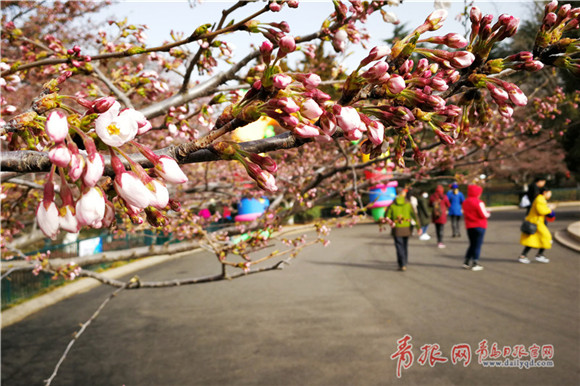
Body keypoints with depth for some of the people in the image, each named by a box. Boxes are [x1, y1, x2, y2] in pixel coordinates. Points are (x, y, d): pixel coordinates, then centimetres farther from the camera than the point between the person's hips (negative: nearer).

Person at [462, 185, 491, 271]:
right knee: (478, 245, 1)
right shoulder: (479, 203, -14)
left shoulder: (465, 202, 7)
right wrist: (488, 213, 5)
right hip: (479, 226, -6)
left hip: (469, 226, 6)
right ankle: (475, 264, 2)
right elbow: (484, 215, -15)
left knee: (472, 244, 17)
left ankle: (466, 262, 12)